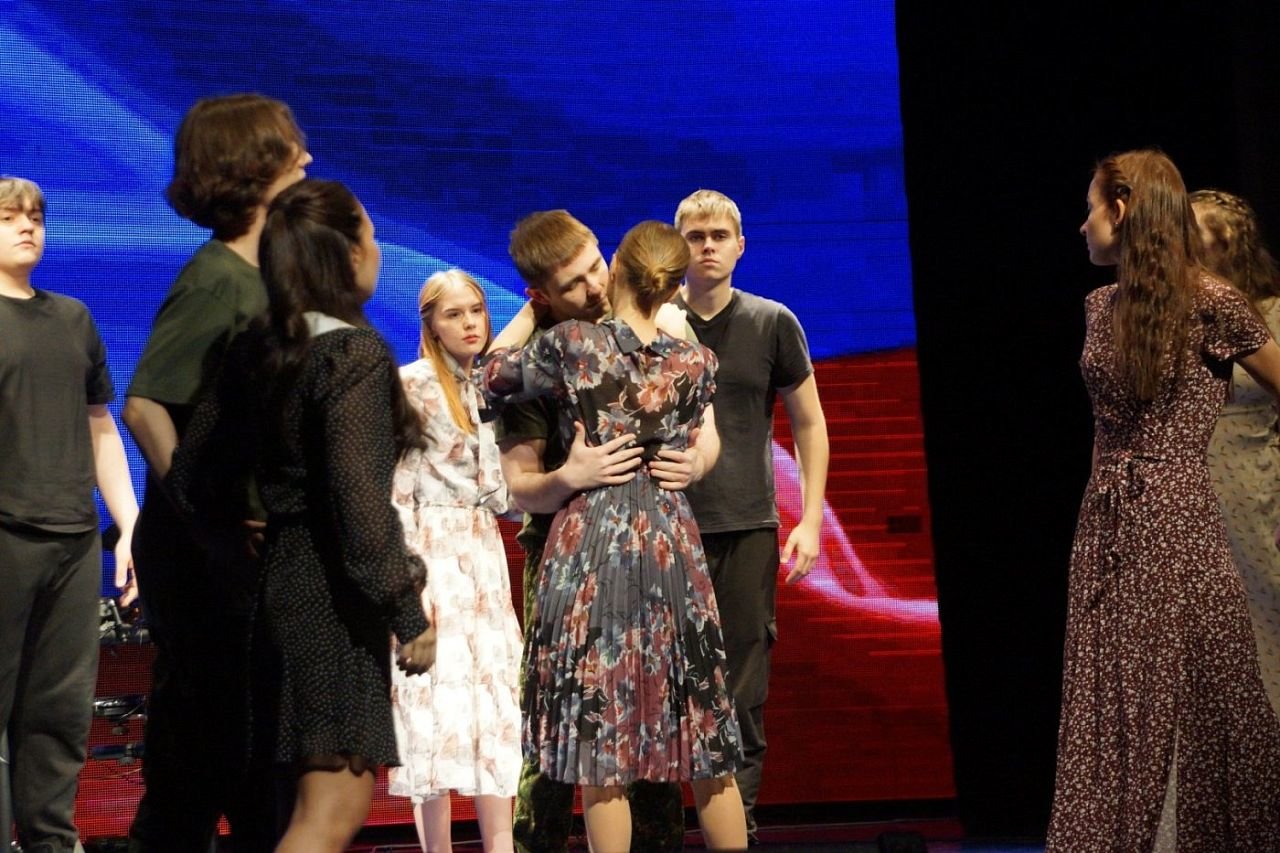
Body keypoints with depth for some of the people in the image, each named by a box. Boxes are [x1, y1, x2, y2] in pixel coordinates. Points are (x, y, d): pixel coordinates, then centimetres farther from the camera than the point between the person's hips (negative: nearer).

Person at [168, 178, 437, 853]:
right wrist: (409, 612, -15)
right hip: (335, 594, -9)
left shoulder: (256, 350, 9)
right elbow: (359, 499, -21)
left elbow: (192, 476, 11)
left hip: (282, 575, 9)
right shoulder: (355, 354, -14)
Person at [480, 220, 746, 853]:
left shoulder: (570, 344, -6)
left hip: (590, 540, -2)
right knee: (701, 733, 10)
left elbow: (490, 377, 9)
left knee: (599, 739, 2)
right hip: (671, 540, 3)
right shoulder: (693, 362, 1)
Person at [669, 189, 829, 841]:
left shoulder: (772, 323, 4)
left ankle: (739, 821, 11)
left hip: (749, 526, 1)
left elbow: (809, 423, 10)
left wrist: (810, 520, 2)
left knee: (744, 689, 2)